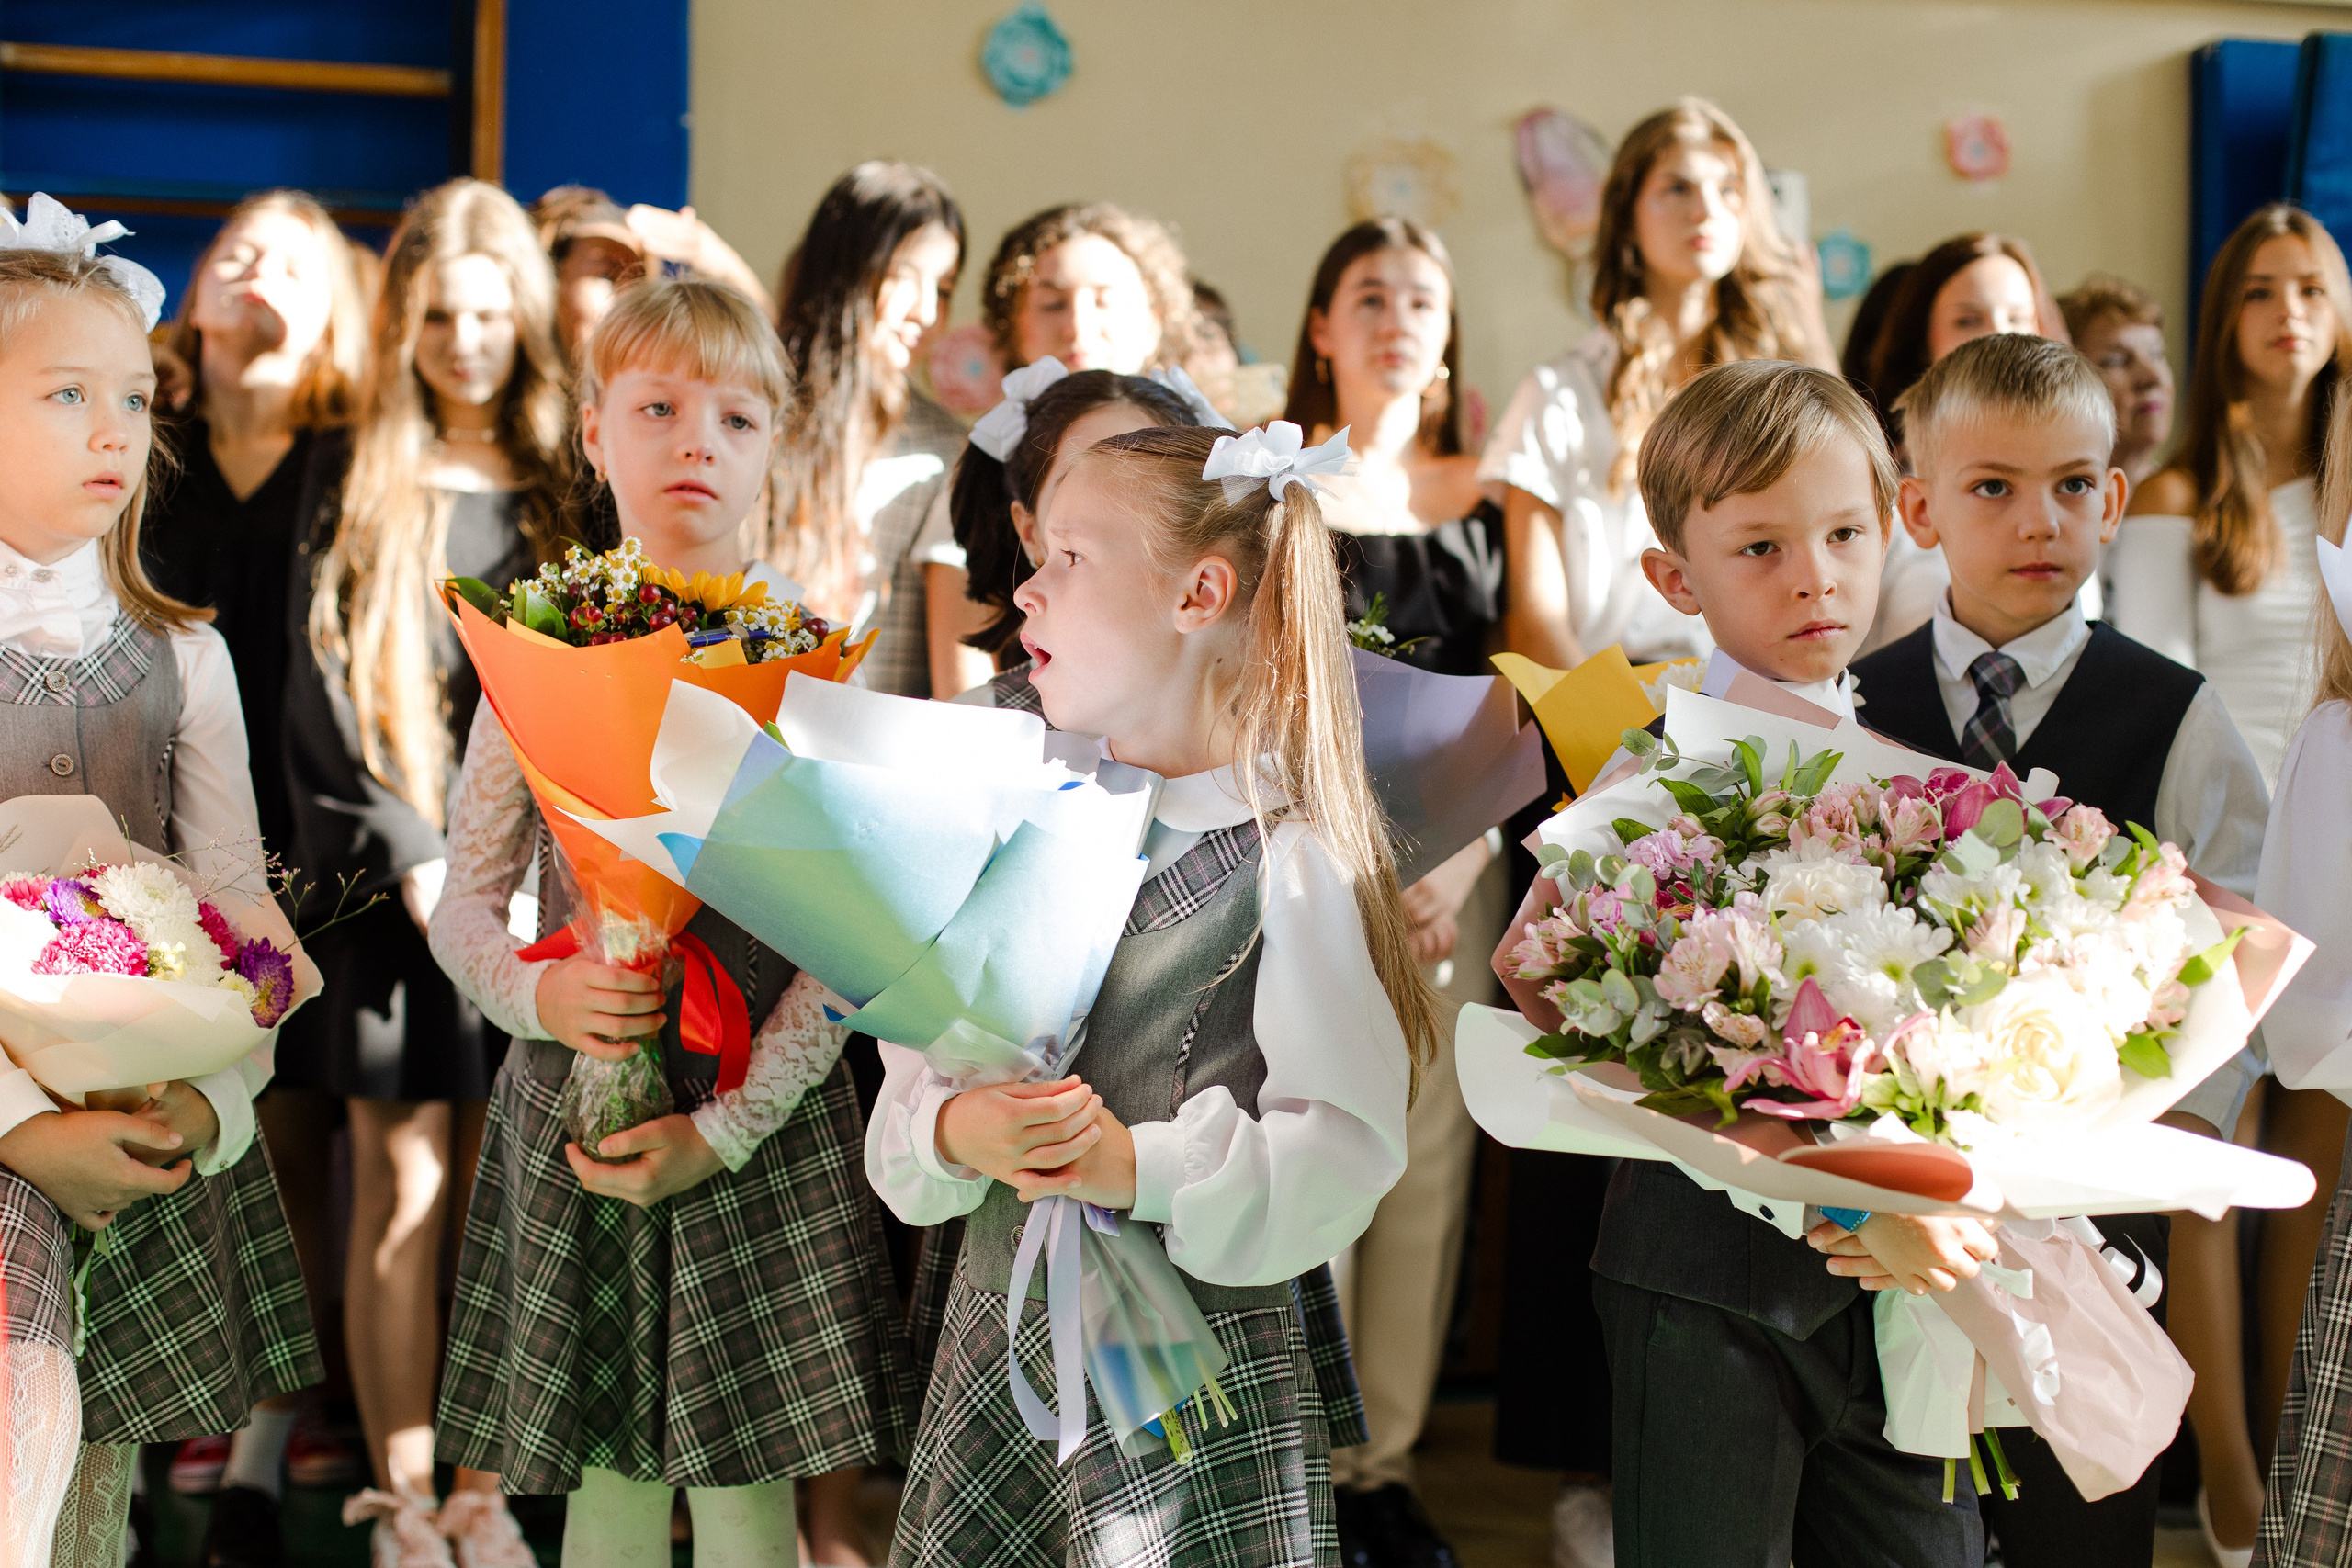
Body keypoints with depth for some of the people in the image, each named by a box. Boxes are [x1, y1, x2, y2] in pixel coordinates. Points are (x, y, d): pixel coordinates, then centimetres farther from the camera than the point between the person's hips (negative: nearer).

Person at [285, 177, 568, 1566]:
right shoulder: (358, 484, 4)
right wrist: (416, 857, -12)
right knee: (406, 1194, -1)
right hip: (398, 888, -2)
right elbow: (325, 696, -2)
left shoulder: (570, 485, 10)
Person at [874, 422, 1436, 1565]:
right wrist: (953, 1132, -16)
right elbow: (914, 1071, 6)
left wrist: (1144, 1168, -26)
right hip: (1002, 1329, 5)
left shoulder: (1290, 862, -11)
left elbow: (1343, 1147, -15)